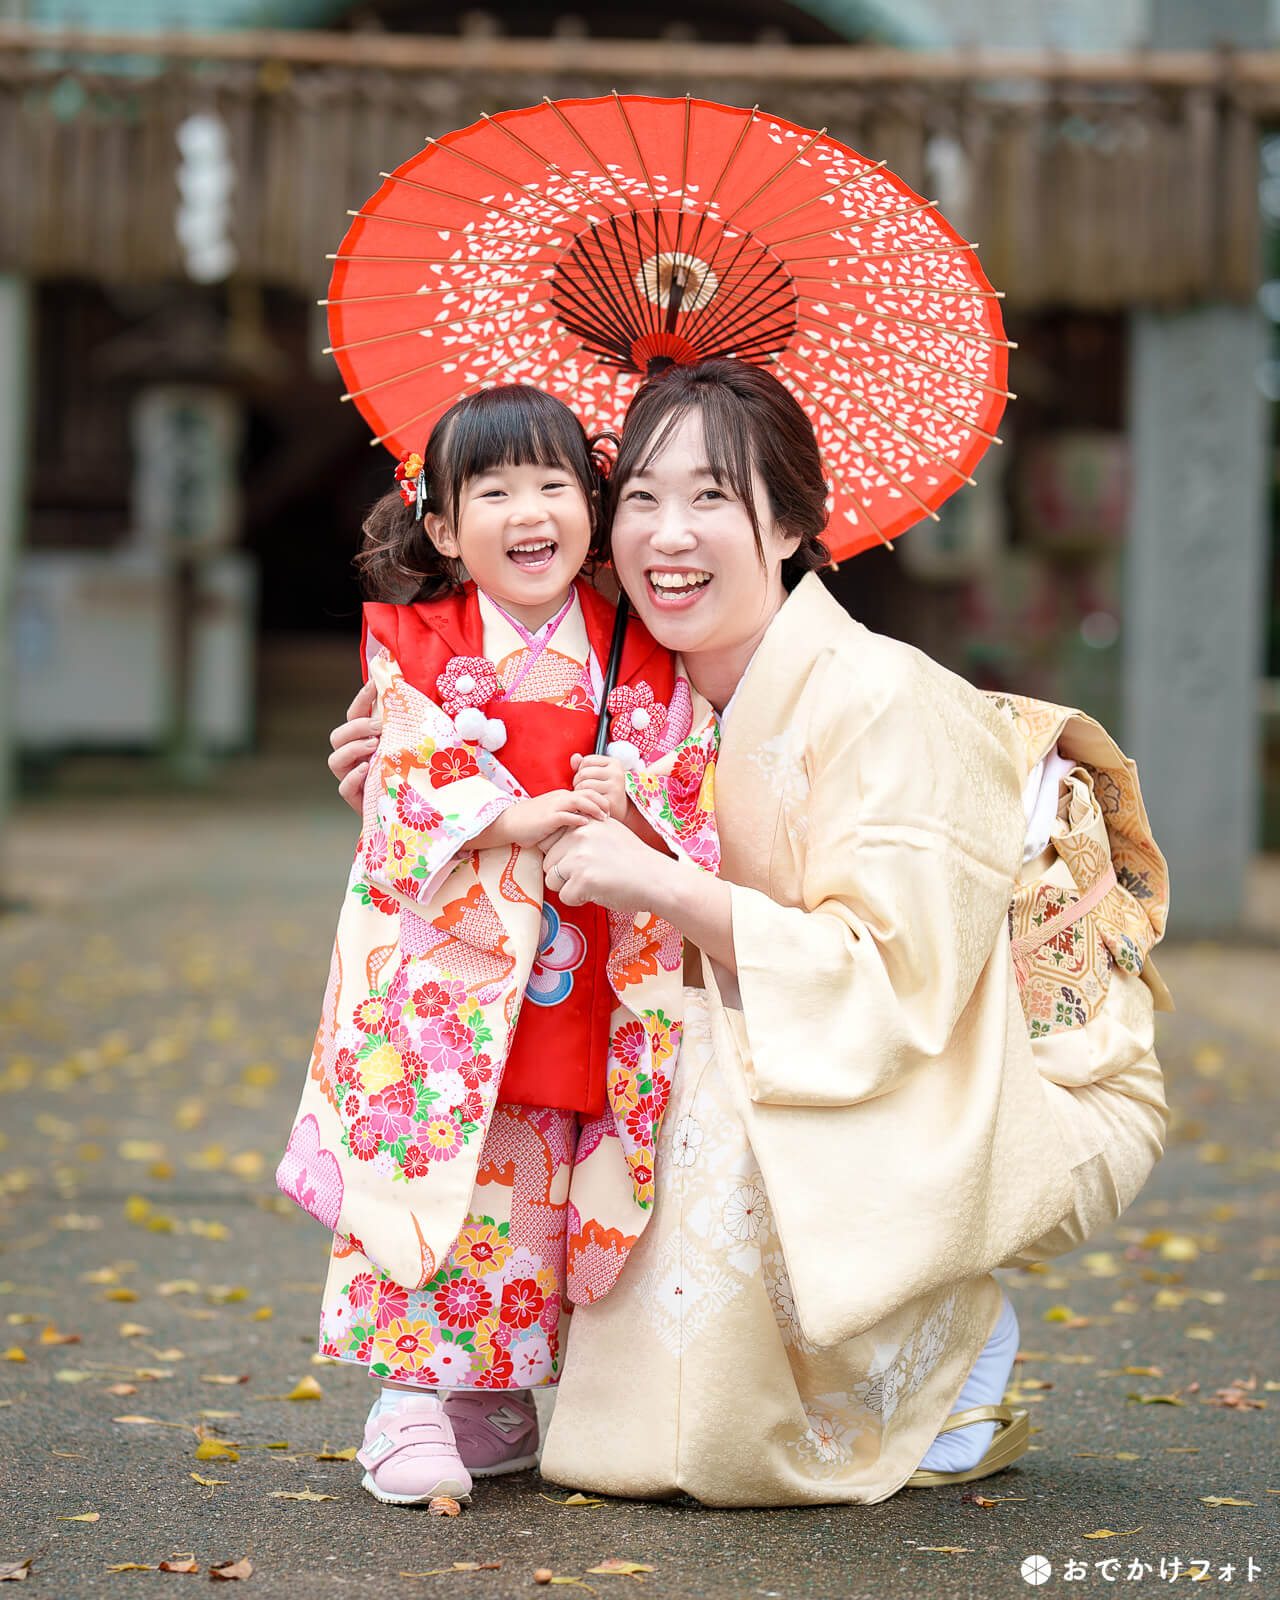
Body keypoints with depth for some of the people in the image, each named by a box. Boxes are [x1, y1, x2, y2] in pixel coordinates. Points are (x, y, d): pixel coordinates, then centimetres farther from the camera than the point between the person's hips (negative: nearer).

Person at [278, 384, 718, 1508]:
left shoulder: (643, 659, 7)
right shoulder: (415, 646, 2)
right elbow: (409, 785, -7)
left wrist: (637, 810, -19)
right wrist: (514, 819, -21)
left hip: (590, 978, 2)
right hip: (450, 966, -2)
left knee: (539, 1184, 4)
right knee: (441, 1160, -8)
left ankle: (498, 1398, 16)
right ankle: (417, 1393, 1)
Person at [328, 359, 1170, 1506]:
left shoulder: (884, 702, -24)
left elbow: (892, 986, -28)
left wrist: (665, 887, -32)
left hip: (1040, 1104, -7)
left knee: (726, 1109, -29)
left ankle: (960, 1341, -5)